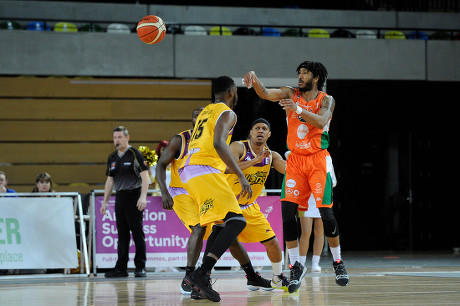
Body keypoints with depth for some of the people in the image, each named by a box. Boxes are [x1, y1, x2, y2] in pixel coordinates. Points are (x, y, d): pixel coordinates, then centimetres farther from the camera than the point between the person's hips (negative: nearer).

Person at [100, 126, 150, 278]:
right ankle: (121, 268, 10)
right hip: (119, 197, 6)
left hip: (134, 196, -6)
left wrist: (143, 197, -19)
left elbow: (145, 176, -9)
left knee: (137, 233, -5)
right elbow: (110, 181, 20)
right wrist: (105, 201, 16)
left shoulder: (135, 154, -5)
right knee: (122, 234, 8)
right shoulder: (112, 158, 14)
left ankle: (140, 267, -2)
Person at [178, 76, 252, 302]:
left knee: (221, 224, 18)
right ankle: (201, 274, -28)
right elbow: (218, 144, -19)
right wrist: (241, 176, -24)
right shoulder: (227, 113, -1)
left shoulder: (206, 112, 27)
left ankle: (200, 280, 9)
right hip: (204, 170, -10)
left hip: (187, 172, 10)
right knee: (236, 221, -15)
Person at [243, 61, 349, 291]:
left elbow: (320, 121, -21)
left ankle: (338, 263, 10)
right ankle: (296, 266, 0)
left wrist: (297, 109, -35)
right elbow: (266, 94, -9)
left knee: (326, 212, -8)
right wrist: (254, 80, -30)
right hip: (295, 161, 2)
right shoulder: (291, 94, 7)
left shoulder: (326, 100, -1)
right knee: (287, 210, -11)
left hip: (318, 161, -2)